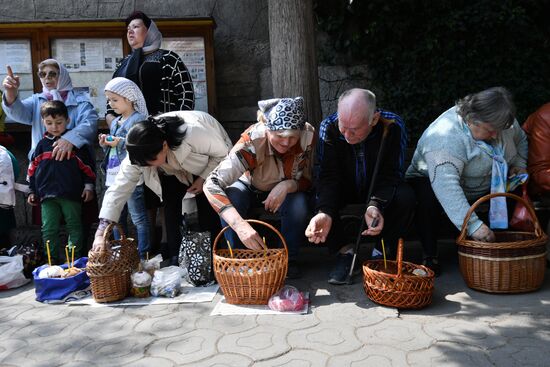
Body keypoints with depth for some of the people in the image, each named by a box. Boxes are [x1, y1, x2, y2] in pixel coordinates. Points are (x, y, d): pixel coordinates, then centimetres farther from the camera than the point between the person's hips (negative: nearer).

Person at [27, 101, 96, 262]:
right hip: (47, 194, 3)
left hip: (71, 194, -3)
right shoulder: (42, 144, 10)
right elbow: (33, 168, 14)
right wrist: (32, 191, 12)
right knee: (48, 230, 5)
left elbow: (87, 165, 3)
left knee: (74, 227, 5)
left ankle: (76, 258, 13)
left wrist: (89, 185, -1)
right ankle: (52, 260, 15)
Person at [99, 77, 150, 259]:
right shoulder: (114, 122, 18)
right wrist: (106, 144, 5)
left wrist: (121, 142, -20)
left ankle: (142, 255, 6)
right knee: (116, 218, 16)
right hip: (114, 176, 9)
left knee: (139, 219, -2)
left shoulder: (138, 119, -9)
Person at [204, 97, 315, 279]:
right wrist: (240, 225, -57)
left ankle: (289, 259, -5)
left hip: (286, 191, 1)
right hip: (251, 189, -1)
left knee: (299, 204, -31)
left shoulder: (308, 135, -29)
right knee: (230, 199, -32)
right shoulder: (251, 142, -36)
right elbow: (212, 184, -44)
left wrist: (288, 185, -37)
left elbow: (310, 180, -14)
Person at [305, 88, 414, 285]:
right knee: (320, 199, -30)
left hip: (380, 190, 0)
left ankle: (382, 251, -8)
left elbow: (390, 174, -24)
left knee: (405, 196, -31)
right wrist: (324, 213, -44)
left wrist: (375, 205, -44)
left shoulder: (393, 126, -26)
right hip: (344, 188, 1)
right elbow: (328, 176, -26)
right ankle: (344, 251, -8)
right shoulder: (329, 126, -24)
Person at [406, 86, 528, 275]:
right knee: (428, 196, -38)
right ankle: (430, 256, -21)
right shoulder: (445, 136, -34)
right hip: (434, 180, -6)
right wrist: (473, 225, -48)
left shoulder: (501, 122, -8)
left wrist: (519, 165, -4)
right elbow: (445, 185, -44)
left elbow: (521, 140, 15)